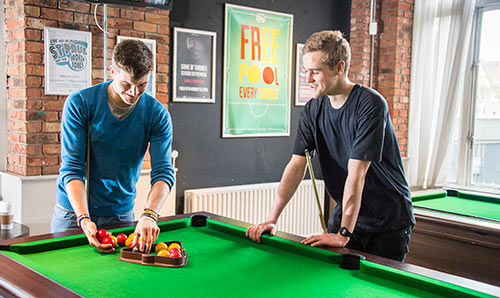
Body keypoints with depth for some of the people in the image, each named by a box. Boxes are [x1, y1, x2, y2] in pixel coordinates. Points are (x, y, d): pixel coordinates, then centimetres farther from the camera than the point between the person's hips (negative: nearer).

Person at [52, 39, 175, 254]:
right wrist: (84, 219, -33)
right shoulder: (79, 103, -16)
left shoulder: (157, 114, -12)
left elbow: (163, 172, -17)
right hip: (73, 212, -1)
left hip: (121, 213, 1)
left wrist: (149, 215, -36)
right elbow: (72, 168, -19)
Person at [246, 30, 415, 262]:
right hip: (345, 213, 5)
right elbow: (297, 165, -6)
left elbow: (356, 174, -27)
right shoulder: (313, 110, -3)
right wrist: (271, 219, -14)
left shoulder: (370, 104, -22)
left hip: (388, 220, -5)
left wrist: (343, 234, -27)